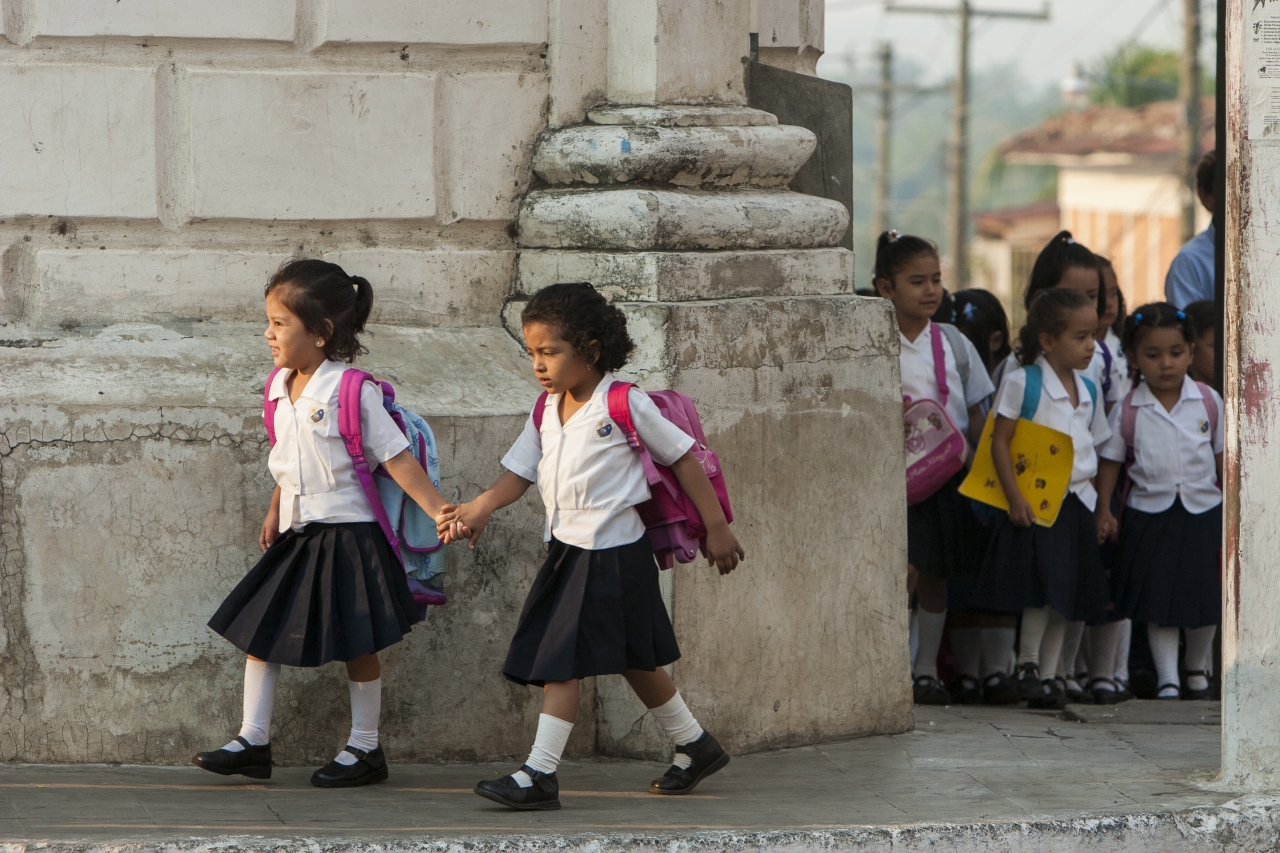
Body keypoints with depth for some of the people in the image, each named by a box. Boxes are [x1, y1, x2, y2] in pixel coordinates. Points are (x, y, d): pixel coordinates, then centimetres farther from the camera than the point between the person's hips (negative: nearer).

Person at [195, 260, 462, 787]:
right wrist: (275, 513, 21)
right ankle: (253, 742, 10)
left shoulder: (352, 392, -15)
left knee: (356, 645, 1)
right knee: (256, 630, 4)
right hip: (297, 536, 7)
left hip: (346, 533, -7)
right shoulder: (281, 391, 6)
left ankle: (365, 749, 13)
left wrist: (437, 510, -18)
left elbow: (395, 457, -13)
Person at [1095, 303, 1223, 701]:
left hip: (1203, 512, 1)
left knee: (1206, 599, 9)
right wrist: (1103, 510, -5)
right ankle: (1168, 680, 3)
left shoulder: (1209, 402, -1)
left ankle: (1198, 670, 30)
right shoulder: (1128, 411, -5)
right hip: (1149, 515, -1)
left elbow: (1223, 456, 7)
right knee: (1158, 603, -2)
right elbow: (1111, 460, 2)